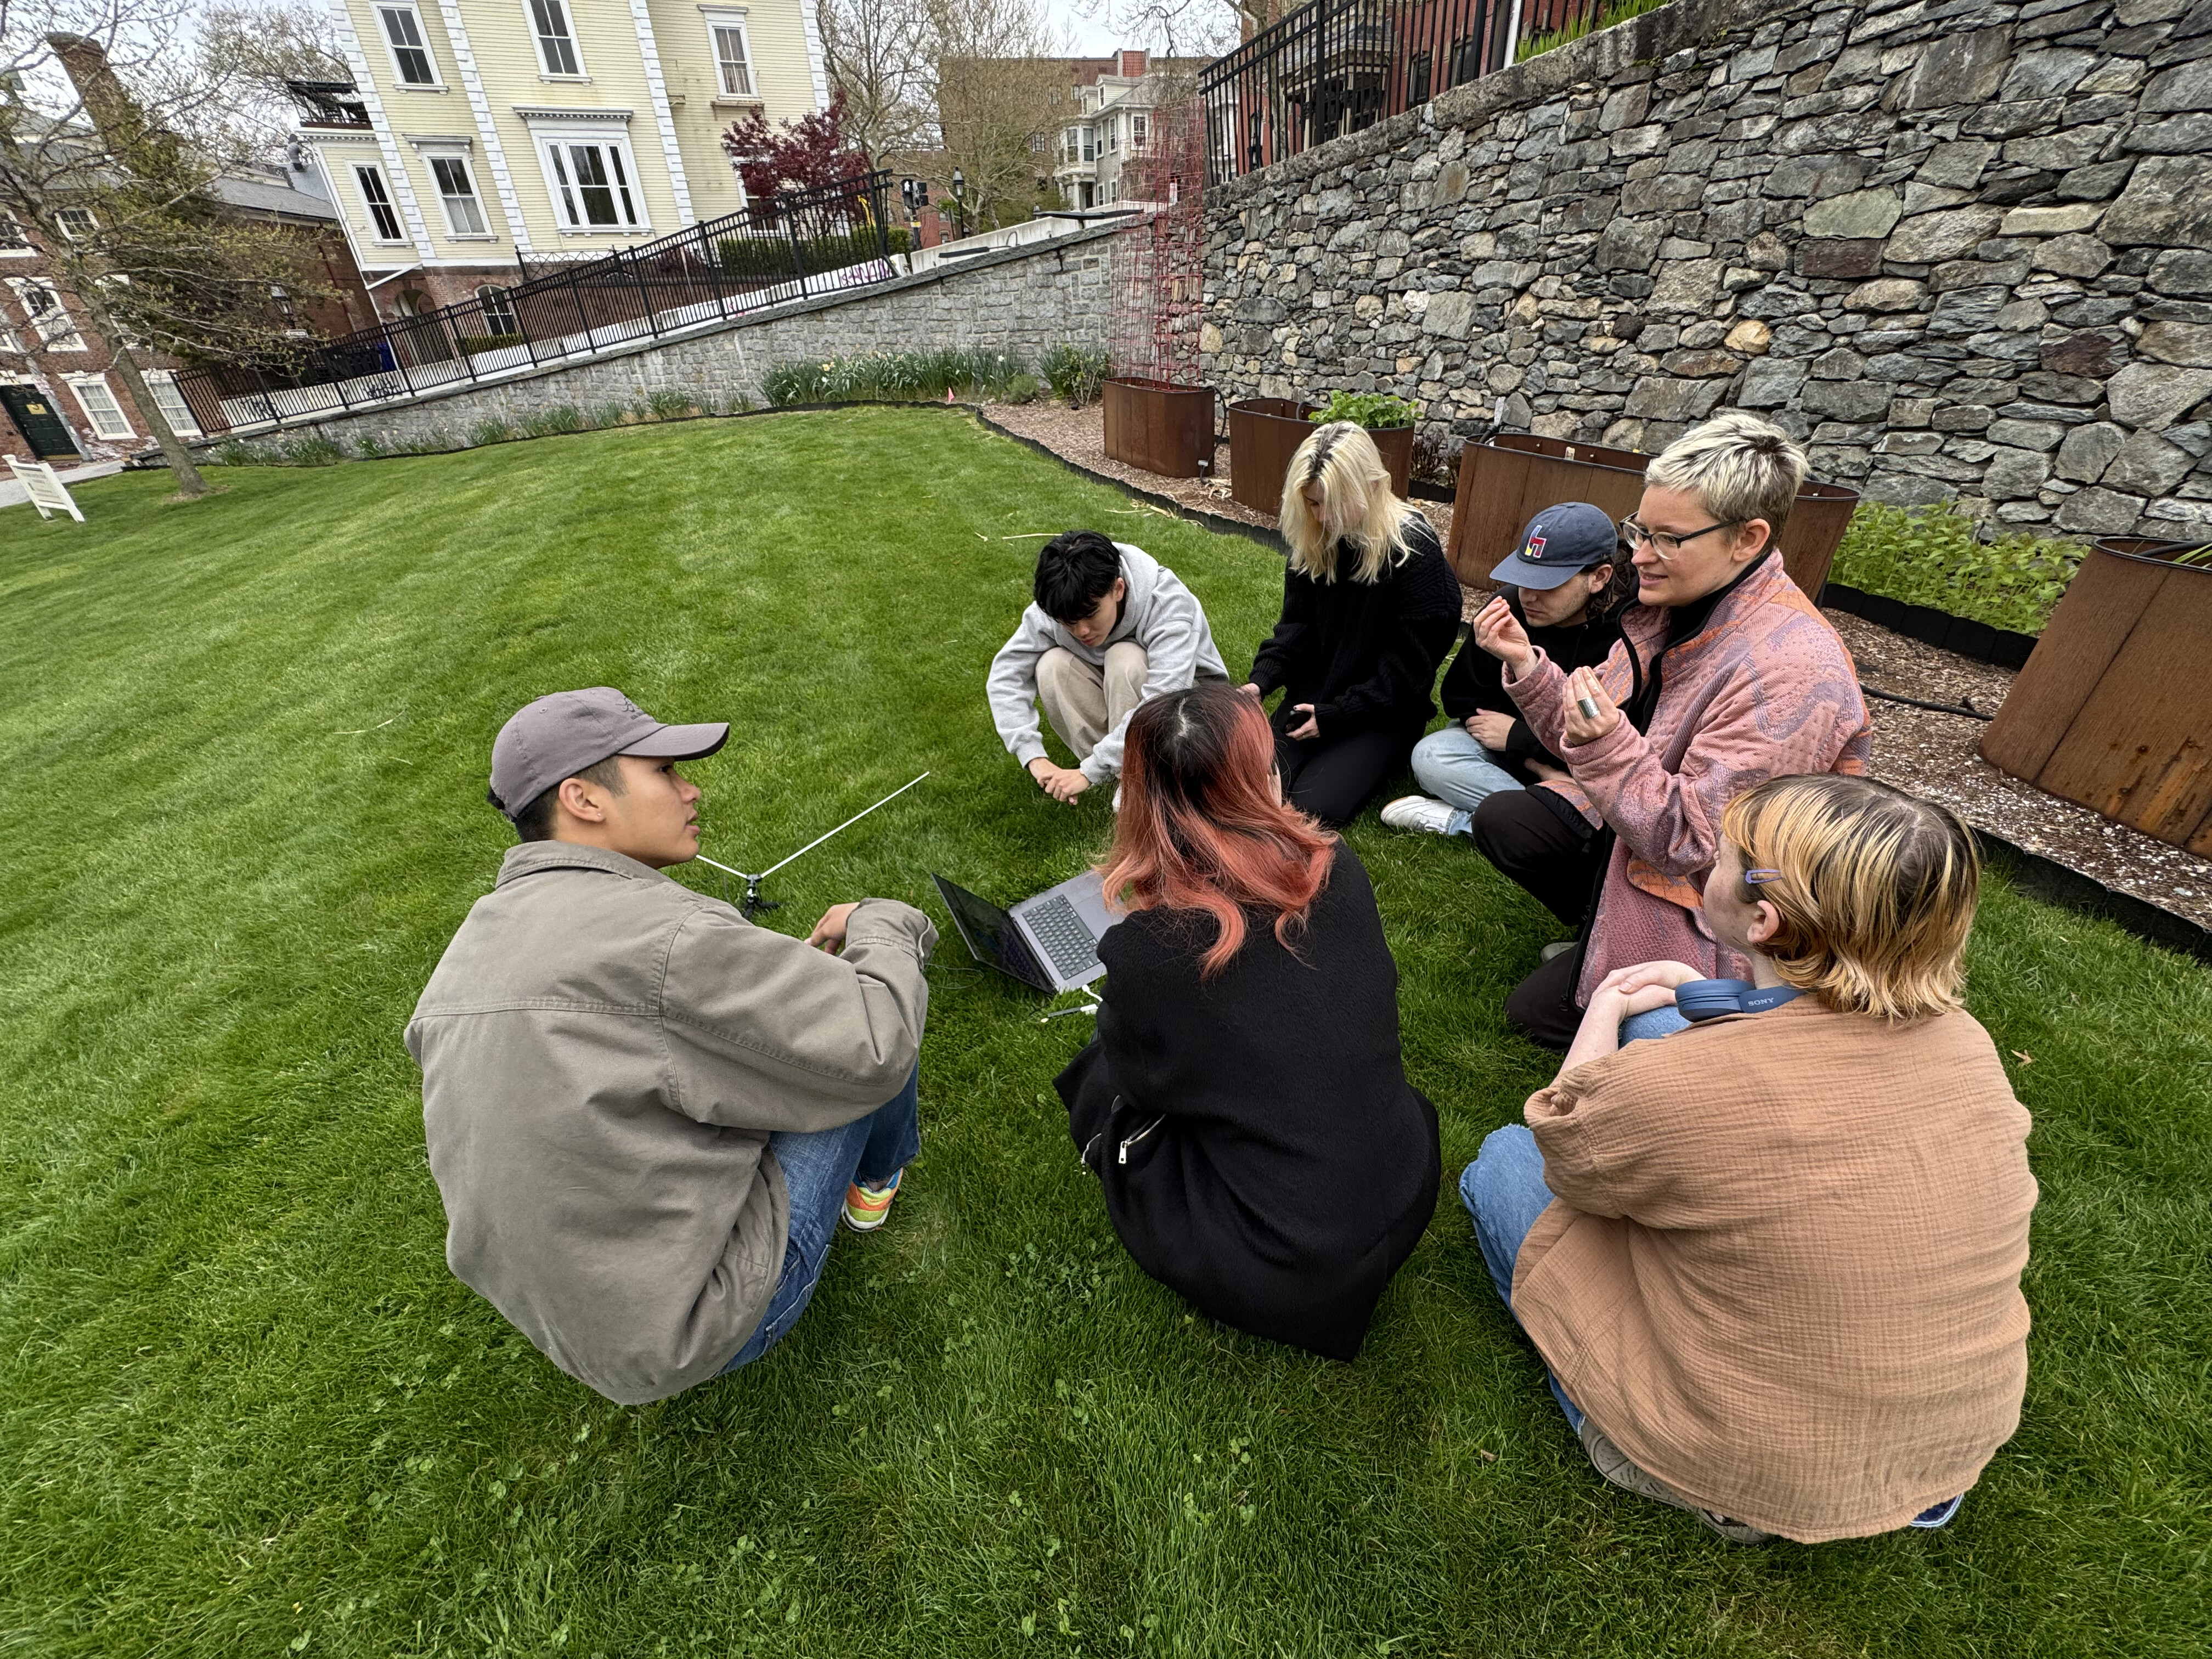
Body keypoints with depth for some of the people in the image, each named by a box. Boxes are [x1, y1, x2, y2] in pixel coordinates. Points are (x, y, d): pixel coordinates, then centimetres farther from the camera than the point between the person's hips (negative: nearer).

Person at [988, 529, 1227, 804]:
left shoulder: (1169, 606, -33)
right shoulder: (1055, 607, -20)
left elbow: (1163, 708, -42)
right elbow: (1006, 673, -19)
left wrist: (1089, 772, -43)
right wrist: (1034, 757, -31)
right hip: (1117, 704, 4)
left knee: (1125, 658, -35)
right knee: (1052, 665, -25)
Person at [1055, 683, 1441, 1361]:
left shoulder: (1143, 952, -26)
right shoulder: (1338, 873, -13)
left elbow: (1136, 1076, -5)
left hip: (1287, 1274, -5)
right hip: (1409, 1201, 5)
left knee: (1098, 1084, 14)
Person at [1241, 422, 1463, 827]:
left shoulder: (1414, 550, -16)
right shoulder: (1312, 541, 1)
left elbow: (1409, 663, -14)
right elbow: (1297, 624, 4)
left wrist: (1336, 714, -17)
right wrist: (1262, 680, -14)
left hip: (1383, 711, -4)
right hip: (1313, 694, 5)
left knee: (1313, 807, -22)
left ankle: (1379, 760, 6)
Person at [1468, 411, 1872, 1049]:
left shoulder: (1791, 670, -32)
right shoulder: (1675, 606, -5)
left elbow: (1695, 842, -31)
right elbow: (1598, 734, 1)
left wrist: (1607, 745, -45)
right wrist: (1527, 665, -14)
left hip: (1703, 897, -8)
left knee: (1536, 1010, -2)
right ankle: (1605, 936, 15)